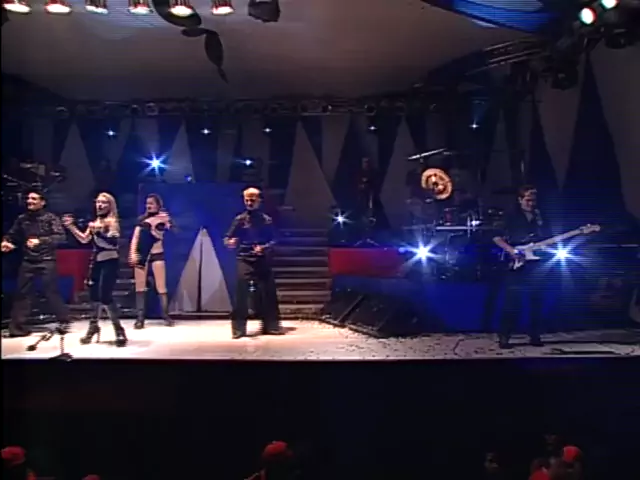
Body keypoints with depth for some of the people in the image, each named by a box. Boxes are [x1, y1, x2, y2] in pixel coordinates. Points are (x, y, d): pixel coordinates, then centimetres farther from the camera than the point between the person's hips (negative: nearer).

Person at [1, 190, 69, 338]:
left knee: (51, 292, -2)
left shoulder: (50, 218, -2)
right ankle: (17, 326, 9)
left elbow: (61, 236, -13)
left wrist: (40, 241, -23)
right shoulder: (22, 219, 10)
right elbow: (12, 235, 17)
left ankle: (64, 321, 12)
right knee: (21, 292, 3)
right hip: (28, 261, 4)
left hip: (47, 260, -4)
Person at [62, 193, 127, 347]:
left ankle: (119, 330, -4)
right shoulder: (96, 221, 12)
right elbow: (84, 239, 15)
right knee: (94, 294, 10)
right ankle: (93, 326, 27)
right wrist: (71, 226, 6)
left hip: (110, 262, -7)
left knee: (105, 296, -13)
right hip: (96, 262, 7)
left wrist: (98, 231, -35)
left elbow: (113, 241, -24)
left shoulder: (113, 222, -9)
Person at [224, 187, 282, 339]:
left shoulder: (266, 220, 6)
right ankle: (238, 328, -1)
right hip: (244, 260, -1)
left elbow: (273, 240, 7)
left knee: (268, 292, 4)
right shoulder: (239, 219, 3)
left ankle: (271, 326, 16)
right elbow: (228, 238, 2)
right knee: (241, 294, -7)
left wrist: (264, 247, -12)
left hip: (263, 261, 2)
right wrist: (230, 242, -21)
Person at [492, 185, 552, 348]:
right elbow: (496, 238, -3)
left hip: (537, 265, 4)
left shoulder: (541, 218, 15)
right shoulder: (512, 218, 1)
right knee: (512, 301, -9)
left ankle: (534, 335, 15)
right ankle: (504, 336, -5)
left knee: (537, 301, 5)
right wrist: (511, 250, -16)